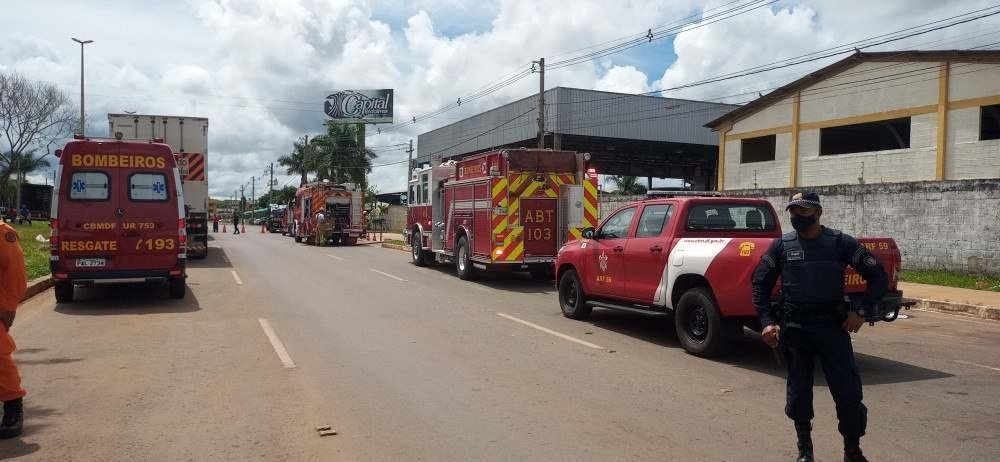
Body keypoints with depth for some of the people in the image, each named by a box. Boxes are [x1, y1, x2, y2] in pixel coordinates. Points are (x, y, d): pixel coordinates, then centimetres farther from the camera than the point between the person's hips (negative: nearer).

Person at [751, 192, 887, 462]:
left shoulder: (841, 243, -1)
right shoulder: (782, 246, 3)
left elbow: (878, 277, 3)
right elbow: (760, 283, 7)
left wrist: (861, 312, -7)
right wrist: (767, 321, -3)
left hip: (833, 327, -1)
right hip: (794, 330, 1)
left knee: (848, 391, -2)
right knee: (798, 392, 10)